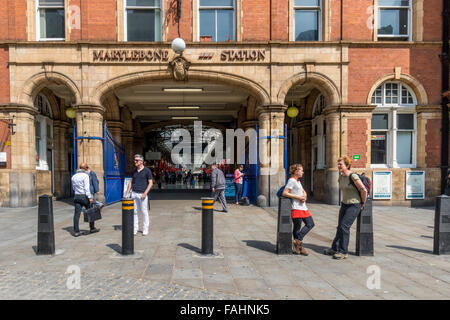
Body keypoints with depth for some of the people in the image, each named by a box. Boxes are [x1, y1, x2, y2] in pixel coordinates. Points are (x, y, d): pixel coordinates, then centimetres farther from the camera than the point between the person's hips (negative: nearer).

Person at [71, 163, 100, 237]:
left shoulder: (74, 176, 11)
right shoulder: (85, 176, -11)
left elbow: (73, 188, 20)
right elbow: (87, 187, -19)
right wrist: (90, 197, -21)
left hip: (76, 196, 6)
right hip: (84, 196, -5)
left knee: (77, 214, 2)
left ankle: (76, 231, 0)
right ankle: (92, 228, 21)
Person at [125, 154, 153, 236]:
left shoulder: (147, 171, -4)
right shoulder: (134, 170, 11)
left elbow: (150, 183, -5)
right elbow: (131, 182, 16)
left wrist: (145, 193, -15)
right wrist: (127, 193, 10)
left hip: (142, 194, -4)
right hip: (134, 193, 4)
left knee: (144, 212, 1)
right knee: (135, 212, 6)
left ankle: (145, 229, 12)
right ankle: (135, 229, 14)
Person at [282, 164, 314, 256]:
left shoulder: (298, 181, 19)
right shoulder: (291, 181, -9)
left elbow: (303, 191, 27)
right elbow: (285, 193, -18)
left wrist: (304, 196, 2)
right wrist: (298, 197, -16)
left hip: (303, 206, 10)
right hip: (296, 208, -10)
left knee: (310, 224, 10)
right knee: (297, 227, -2)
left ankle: (298, 241, 14)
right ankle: (299, 248, 9)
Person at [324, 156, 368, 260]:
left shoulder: (353, 176, -19)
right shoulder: (340, 177, 7)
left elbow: (364, 190, -17)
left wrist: (362, 203, -7)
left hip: (354, 205, -7)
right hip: (344, 204, 8)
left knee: (344, 226, -11)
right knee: (340, 227, 9)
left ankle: (343, 252, -1)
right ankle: (335, 248, 19)